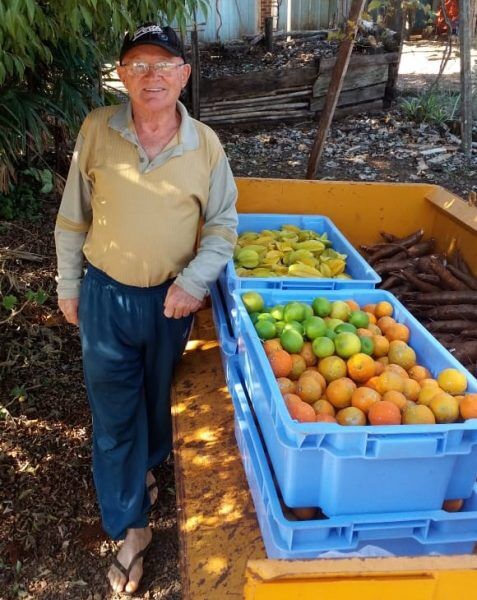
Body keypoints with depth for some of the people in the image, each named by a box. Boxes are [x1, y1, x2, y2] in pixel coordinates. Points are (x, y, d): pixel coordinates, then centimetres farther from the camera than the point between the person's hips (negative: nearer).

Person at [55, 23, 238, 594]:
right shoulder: (96, 130, -7)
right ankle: (131, 526, 21)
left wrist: (195, 279, -16)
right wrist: (68, 284, 4)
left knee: (161, 399, 19)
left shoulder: (205, 144, -6)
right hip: (106, 296, 0)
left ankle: (145, 468, 50)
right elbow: (73, 216, 2)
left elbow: (222, 225, -1)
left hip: (173, 299, 1)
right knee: (115, 413, 5)